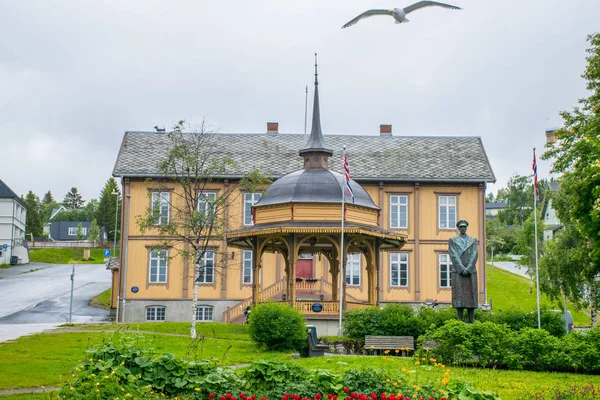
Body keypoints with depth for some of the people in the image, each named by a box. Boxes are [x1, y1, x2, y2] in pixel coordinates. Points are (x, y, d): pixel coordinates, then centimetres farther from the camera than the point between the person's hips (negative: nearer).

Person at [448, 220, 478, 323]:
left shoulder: (473, 240, 13)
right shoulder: (452, 240, 9)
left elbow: (474, 255, 1)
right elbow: (453, 256, -2)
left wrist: (468, 269, -12)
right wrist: (462, 269, -13)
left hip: (471, 272, 1)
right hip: (457, 272, -1)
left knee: (471, 295, -2)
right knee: (459, 295, -6)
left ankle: (471, 320, -2)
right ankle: (460, 320, -5)